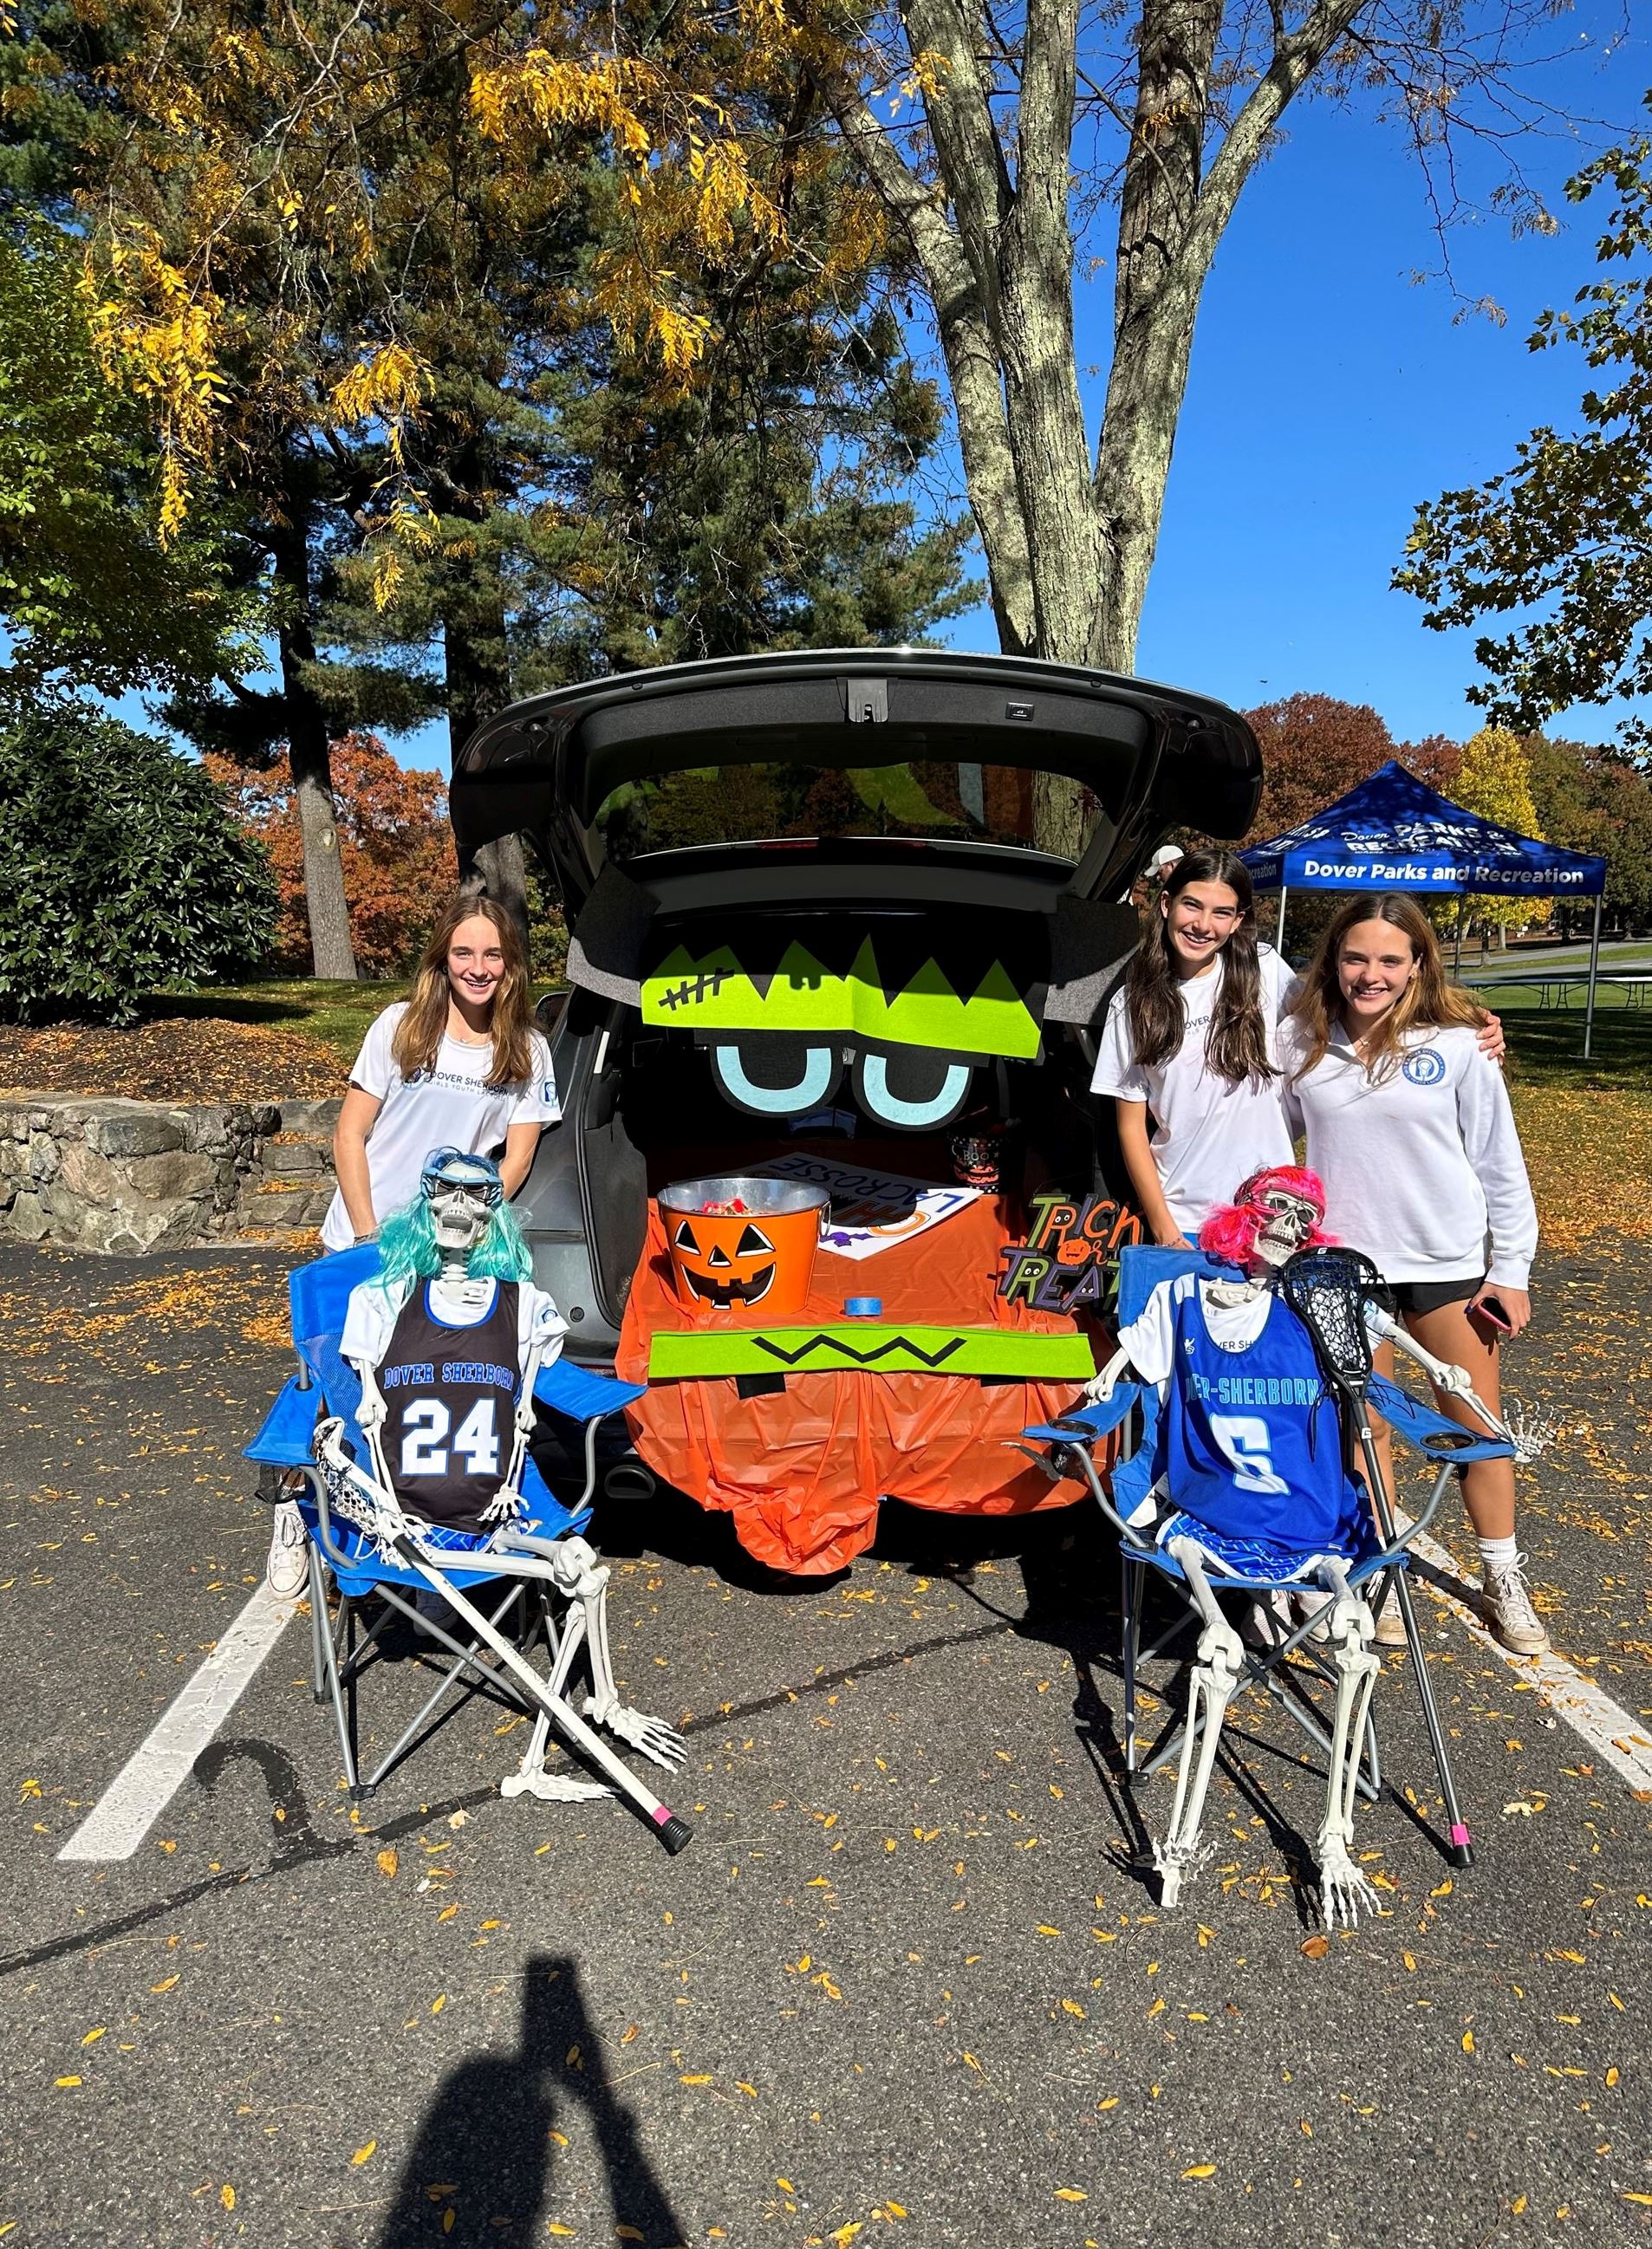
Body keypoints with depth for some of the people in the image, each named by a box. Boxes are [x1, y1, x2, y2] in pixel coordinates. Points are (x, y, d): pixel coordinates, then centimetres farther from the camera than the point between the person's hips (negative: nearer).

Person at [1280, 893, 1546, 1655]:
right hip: (1341, 1262, 1)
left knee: (1479, 1427, 10)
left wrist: (1511, 1268, -1)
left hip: (1449, 1263, -1)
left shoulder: (1457, 1045, -8)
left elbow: (1499, 1163, -2)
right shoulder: (1300, 1045, -3)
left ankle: (1502, 1578, 28)